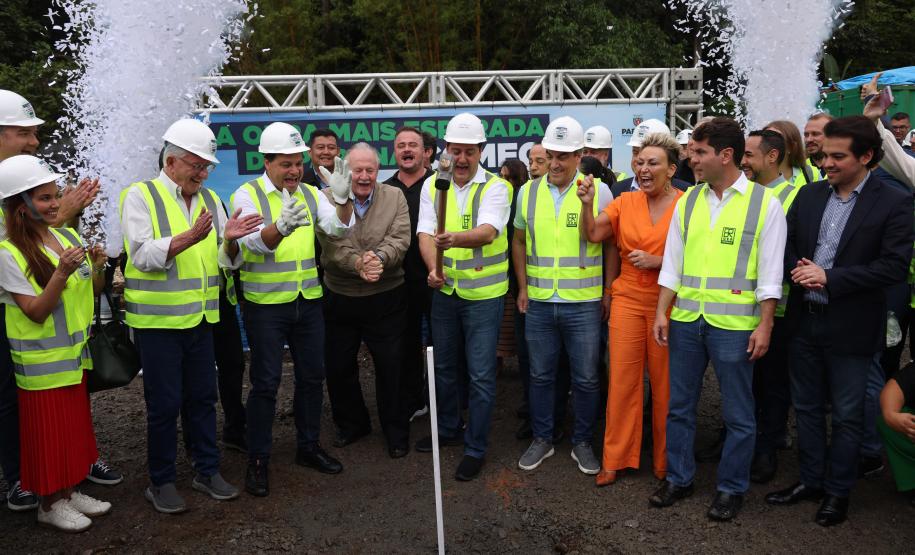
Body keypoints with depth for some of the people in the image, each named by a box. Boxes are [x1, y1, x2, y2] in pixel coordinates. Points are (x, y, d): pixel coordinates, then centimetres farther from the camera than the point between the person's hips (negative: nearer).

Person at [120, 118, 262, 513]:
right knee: (164, 404, 4)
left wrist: (229, 240, -14)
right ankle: (161, 482, 20)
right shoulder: (140, 196, -6)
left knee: (202, 398, 13)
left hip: (200, 318, 5)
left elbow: (227, 261, 8)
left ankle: (207, 471, 27)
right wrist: (190, 237, -29)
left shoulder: (210, 199, 10)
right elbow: (142, 255, -17)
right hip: (158, 319, -5)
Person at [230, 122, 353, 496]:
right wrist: (281, 227, -45)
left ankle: (308, 447, 29)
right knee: (265, 383, 0)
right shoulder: (248, 194, -7)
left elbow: (339, 227, -7)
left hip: (308, 300, 5)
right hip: (266, 304, -5)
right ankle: (258, 461, 15)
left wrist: (343, 199, -26)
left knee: (312, 376, 13)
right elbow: (256, 241, -24)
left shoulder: (310, 194, 7)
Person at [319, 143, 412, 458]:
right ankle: (351, 424, 35)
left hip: (386, 299, -1)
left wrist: (379, 258, -30)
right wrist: (358, 263, -31)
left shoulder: (394, 197, 1)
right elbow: (332, 245, -13)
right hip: (340, 299, 2)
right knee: (338, 366, 13)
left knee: (391, 367, 4)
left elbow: (400, 240, -10)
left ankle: (396, 433, 23)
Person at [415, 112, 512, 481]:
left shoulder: (495, 187, -10)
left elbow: (488, 231, -27)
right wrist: (433, 268, -26)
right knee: (444, 366, 18)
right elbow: (425, 233, -8)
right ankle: (448, 429, 39)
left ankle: (476, 448, 17)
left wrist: (456, 237, -47)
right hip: (445, 291, 5)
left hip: (483, 294, -4)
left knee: (481, 375, 1)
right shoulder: (433, 185, 2)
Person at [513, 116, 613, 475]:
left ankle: (582, 443, 27)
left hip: (584, 303, -2)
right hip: (538, 302, 3)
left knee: (586, 379, 9)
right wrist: (523, 287, 10)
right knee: (541, 375, 14)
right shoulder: (528, 192, 5)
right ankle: (542, 439, 31)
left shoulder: (598, 191, -3)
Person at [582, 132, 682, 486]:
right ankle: (616, 458, 18)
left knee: (664, 382, 6)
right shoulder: (625, 202, 7)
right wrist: (587, 203, -16)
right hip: (627, 300, 3)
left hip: (667, 304, -2)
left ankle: (664, 459, 25)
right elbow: (594, 234, -2)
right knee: (622, 379, 5)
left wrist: (658, 262, -15)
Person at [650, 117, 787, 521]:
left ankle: (731, 489, 26)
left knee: (738, 414, 9)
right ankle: (678, 479, 30)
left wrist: (764, 325, -8)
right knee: (679, 406, 14)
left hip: (734, 324, -4)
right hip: (686, 319, 4)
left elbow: (770, 273, -5)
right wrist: (661, 312, 4)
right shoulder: (687, 201, 7)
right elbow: (672, 263, 8)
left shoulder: (764, 203, -4)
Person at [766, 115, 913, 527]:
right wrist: (798, 271, -12)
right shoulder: (809, 195, 5)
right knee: (807, 407, 16)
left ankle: (838, 491, 28)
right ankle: (810, 480, 33)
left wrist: (829, 276, -20)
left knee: (846, 415, 10)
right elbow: (787, 245, 9)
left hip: (850, 327, -4)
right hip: (804, 320, 5)